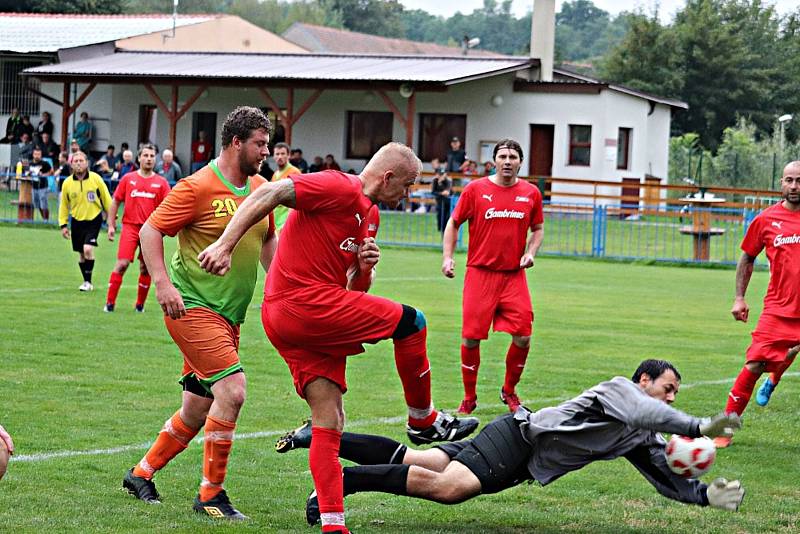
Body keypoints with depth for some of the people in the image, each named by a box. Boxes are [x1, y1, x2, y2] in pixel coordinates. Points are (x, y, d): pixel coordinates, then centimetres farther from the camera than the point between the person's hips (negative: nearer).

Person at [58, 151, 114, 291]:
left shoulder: (96, 179, -10)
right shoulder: (67, 183, -4)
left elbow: (107, 199, -1)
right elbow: (64, 205, 8)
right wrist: (63, 224, 5)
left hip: (94, 219, -3)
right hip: (77, 220, 3)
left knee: (88, 249, -20)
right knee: (81, 253, 10)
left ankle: (88, 281, -7)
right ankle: (86, 282, 27)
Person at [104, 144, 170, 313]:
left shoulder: (161, 183, 6)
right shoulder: (128, 179, 7)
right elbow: (115, 202, 11)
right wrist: (111, 225, 5)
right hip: (130, 227, -1)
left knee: (146, 268, 4)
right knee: (122, 264, -11)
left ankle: (140, 304, 17)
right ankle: (110, 302, -6)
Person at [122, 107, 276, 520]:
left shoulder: (260, 188, 10)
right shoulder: (198, 187, -12)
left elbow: (267, 240, 26)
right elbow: (150, 230, -10)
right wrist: (162, 283, -20)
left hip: (228, 315, 8)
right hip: (192, 306, -8)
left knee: (197, 412, 12)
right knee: (232, 391, -20)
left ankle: (142, 474, 31)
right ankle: (210, 494, -10)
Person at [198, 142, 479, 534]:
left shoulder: (370, 214, 22)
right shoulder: (339, 188, -9)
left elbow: (354, 289, 26)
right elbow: (268, 195, -17)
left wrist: (364, 268, 2)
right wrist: (225, 245, -25)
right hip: (306, 301, -10)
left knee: (329, 423, 6)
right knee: (410, 322, -4)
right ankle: (423, 420, 12)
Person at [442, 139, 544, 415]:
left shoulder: (531, 193, 5)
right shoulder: (475, 189, -1)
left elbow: (538, 228, 18)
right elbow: (453, 223, 6)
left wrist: (530, 252, 0)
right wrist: (447, 257, -4)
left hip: (514, 276, 2)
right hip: (479, 273, -2)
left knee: (523, 337, -5)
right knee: (471, 338, -3)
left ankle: (509, 391, 18)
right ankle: (469, 398, 13)